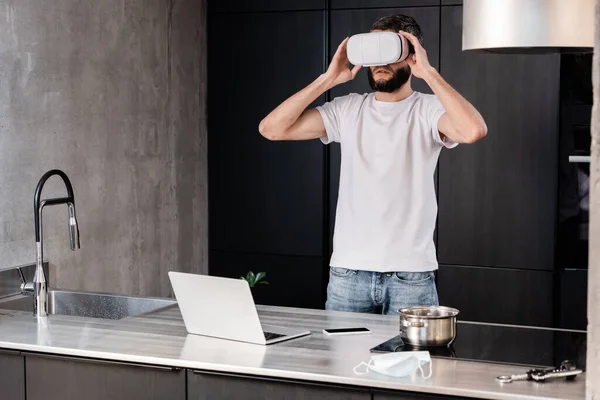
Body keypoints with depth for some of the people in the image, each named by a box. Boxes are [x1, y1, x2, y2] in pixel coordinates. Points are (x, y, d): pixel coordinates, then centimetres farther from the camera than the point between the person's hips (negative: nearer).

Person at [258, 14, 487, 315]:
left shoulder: (429, 110, -3)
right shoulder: (347, 109, 6)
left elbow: (474, 130, -25)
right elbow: (271, 128, -1)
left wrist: (428, 72, -18)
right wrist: (328, 78, -5)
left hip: (411, 274, -2)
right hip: (348, 271, 3)